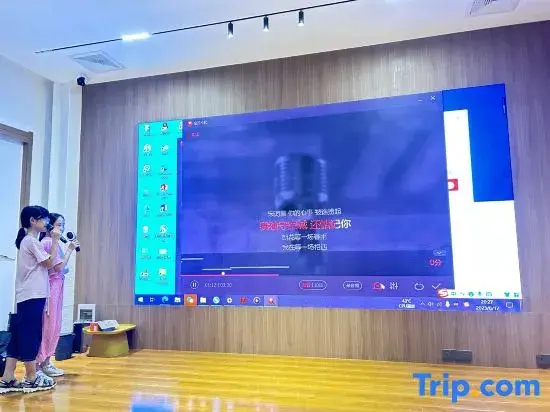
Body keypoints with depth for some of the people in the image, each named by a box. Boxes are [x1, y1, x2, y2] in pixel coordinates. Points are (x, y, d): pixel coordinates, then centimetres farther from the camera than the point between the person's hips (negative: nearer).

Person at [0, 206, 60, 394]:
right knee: (30, 335, -2)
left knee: (20, 335, 9)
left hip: (26, 295, 10)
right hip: (33, 295, -10)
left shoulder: (27, 240, 19)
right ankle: (31, 378, 6)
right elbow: (50, 263, -11)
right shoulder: (32, 240, -11)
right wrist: (55, 241, -7)